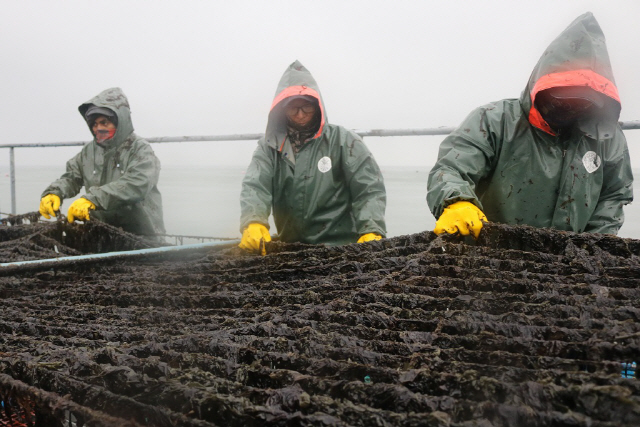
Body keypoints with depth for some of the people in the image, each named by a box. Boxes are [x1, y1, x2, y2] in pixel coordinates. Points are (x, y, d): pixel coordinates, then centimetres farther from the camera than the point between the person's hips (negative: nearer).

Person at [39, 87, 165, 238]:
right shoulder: (89, 151, 13)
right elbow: (71, 177, 17)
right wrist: (54, 192, -7)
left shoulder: (140, 150, -6)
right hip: (102, 232, 5)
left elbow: (136, 184, -23)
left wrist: (93, 199, -30)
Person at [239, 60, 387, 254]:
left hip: (341, 245, -4)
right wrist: (253, 223, -22)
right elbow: (254, 186, -1)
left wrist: (371, 232, -14)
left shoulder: (343, 141, 8)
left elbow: (370, 189, 2)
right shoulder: (269, 146, 14)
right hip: (290, 249, 4)